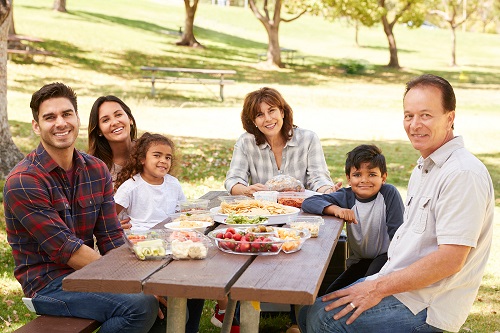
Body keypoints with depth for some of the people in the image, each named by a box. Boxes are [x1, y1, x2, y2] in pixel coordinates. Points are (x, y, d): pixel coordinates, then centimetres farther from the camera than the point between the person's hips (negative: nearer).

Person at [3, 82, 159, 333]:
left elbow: (112, 239, 2)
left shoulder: (97, 170, 4)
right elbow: (67, 250, -20)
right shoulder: (23, 182, -17)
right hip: (48, 284, -7)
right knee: (140, 305, -26)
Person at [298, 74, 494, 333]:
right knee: (309, 311, 8)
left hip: (426, 307, -9)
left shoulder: (463, 174, -20)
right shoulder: (424, 168, 13)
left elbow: (451, 259, -24)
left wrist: (379, 288, -19)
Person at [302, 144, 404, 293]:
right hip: (358, 261, 4)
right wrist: (336, 209, -29)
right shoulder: (347, 196, -7)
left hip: (385, 256, -4)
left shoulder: (389, 194, -15)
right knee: (329, 296, -8)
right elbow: (308, 203, -13)